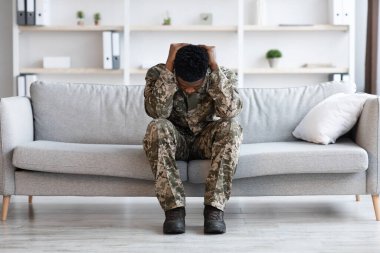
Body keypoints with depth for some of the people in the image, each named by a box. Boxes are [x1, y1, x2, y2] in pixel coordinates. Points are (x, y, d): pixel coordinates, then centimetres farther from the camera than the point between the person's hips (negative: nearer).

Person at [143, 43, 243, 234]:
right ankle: (174, 208, -34)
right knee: (157, 127, -34)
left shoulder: (223, 76, -13)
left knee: (230, 128, -31)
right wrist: (168, 65, -32)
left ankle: (214, 207, -32)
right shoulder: (157, 74, -15)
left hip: (206, 140, 1)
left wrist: (215, 66, -31)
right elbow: (157, 112, -31)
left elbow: (230, 111, -31)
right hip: (174, 140, 0)